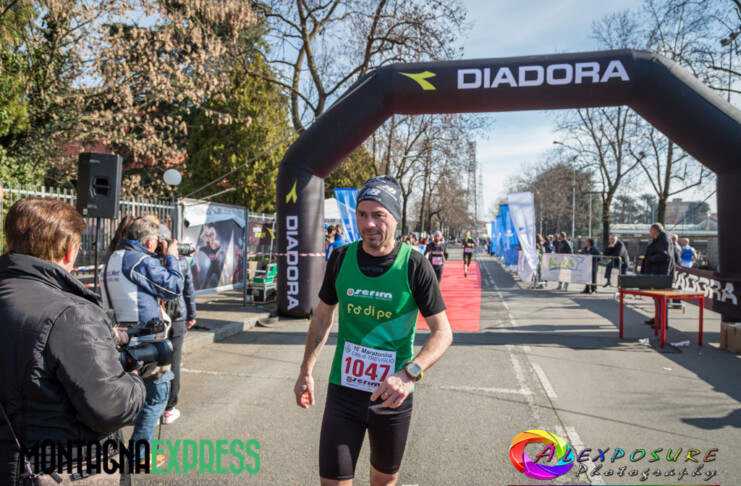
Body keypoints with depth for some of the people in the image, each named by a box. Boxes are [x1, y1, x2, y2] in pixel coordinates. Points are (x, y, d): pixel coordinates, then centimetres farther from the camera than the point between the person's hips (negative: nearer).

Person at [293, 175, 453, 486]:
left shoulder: (415, 265, -13)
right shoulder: (340, 258, -4)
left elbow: (443, 332, -12)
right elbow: (323, 316, 9)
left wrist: (409, 374, -27)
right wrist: (306, 372, 7)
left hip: (392, 397, -1)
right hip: (343, 390, 1)